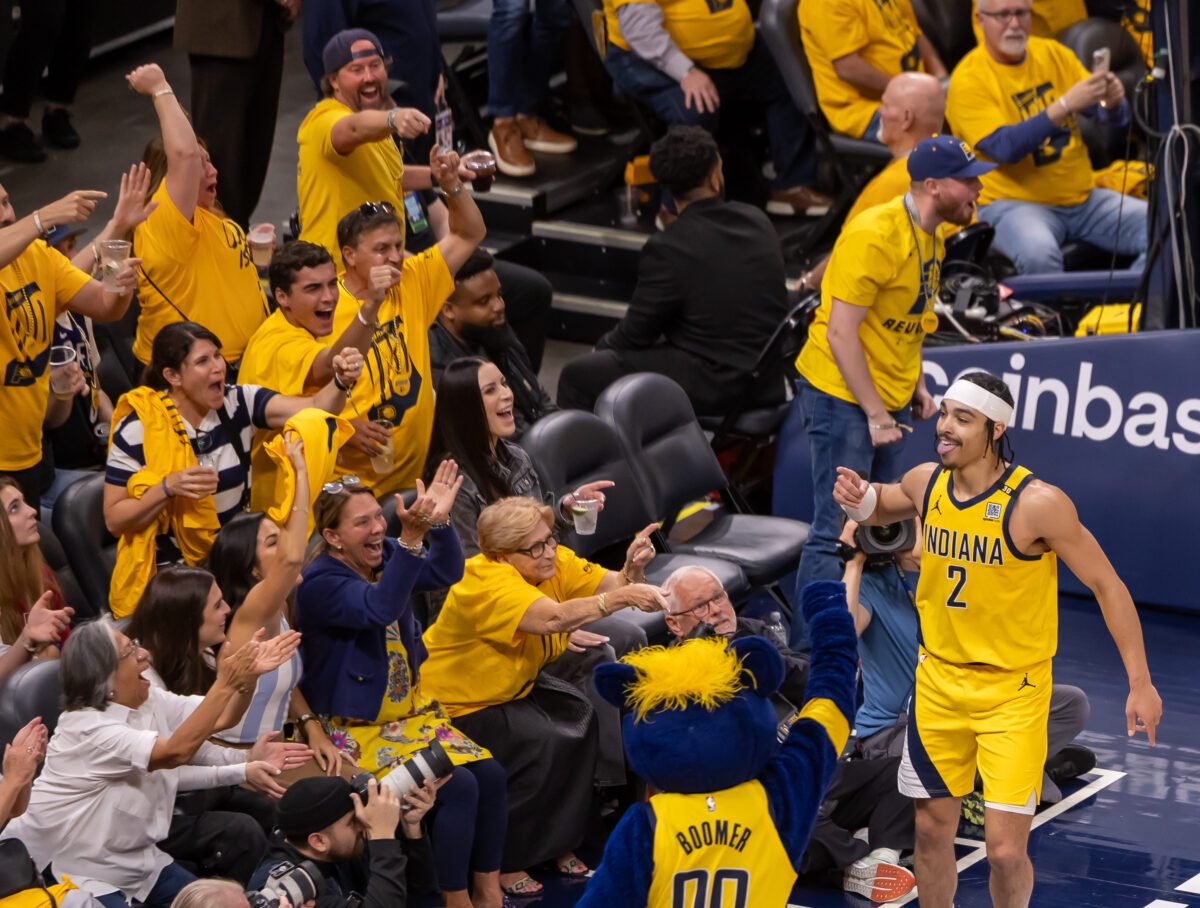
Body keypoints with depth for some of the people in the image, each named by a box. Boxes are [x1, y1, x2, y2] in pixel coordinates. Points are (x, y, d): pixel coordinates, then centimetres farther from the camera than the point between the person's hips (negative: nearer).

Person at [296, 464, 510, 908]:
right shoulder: (319, 584, -20)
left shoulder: (385, 555, 4)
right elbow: (380, 608, -37)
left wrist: (439, 520, -18)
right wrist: (411, 537, -47)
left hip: (411, 711, 8)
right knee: (458, 786, -21)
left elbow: (445, 571, 0)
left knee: (489, 774, -8)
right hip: (356, 730, -8)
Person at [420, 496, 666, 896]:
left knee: (581, 718, -12)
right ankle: (500, 862, -9)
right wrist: (621, 597, -55)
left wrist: (632, 570, -44)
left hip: (514, 687, 8)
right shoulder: (488, 582, -32)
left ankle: (559, 844, 4)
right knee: (541, 743, -25)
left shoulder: (555, 563, -9)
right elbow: (553, 617, -47)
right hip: (459, 705, -8)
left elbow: (608, 584, -22)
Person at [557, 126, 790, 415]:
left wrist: (604, 346, 16)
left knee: (577, 376, 5)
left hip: (711, 387, -8)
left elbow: (636, 334, -8)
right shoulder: (759, 224, 0)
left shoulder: (667, 250, -18)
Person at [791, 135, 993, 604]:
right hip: (844, 396, -9)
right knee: (837, 533, -9)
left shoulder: (930, 236, 8)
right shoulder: (874, 237, -21)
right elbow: (840, 333, -21)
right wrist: (875, 414, -20)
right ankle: (807, 639, -5)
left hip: (890, 400, 9)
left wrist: (916, 385, 10)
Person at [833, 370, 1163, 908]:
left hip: (1013, 691, -5)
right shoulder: (925, 483, -5)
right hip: (939, 678, 5)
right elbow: (883, 506, 20)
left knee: (1005, 851, -10)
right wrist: (860, 500, -4)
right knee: (932, 829, 12)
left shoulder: (1036, 503, -22)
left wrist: (1140, 683, -13)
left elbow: (1107, 586, -13)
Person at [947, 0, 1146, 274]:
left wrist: (1113, 102, -18)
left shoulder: (1053, 54, 8)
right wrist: (1065, 105, -30)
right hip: (1013, 203, -5)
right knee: (1038, 252, -38)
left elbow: (1115, 118, 7)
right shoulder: (969, 79, -8)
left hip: (1083, 198, 5)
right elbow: (1004, 148, -21)